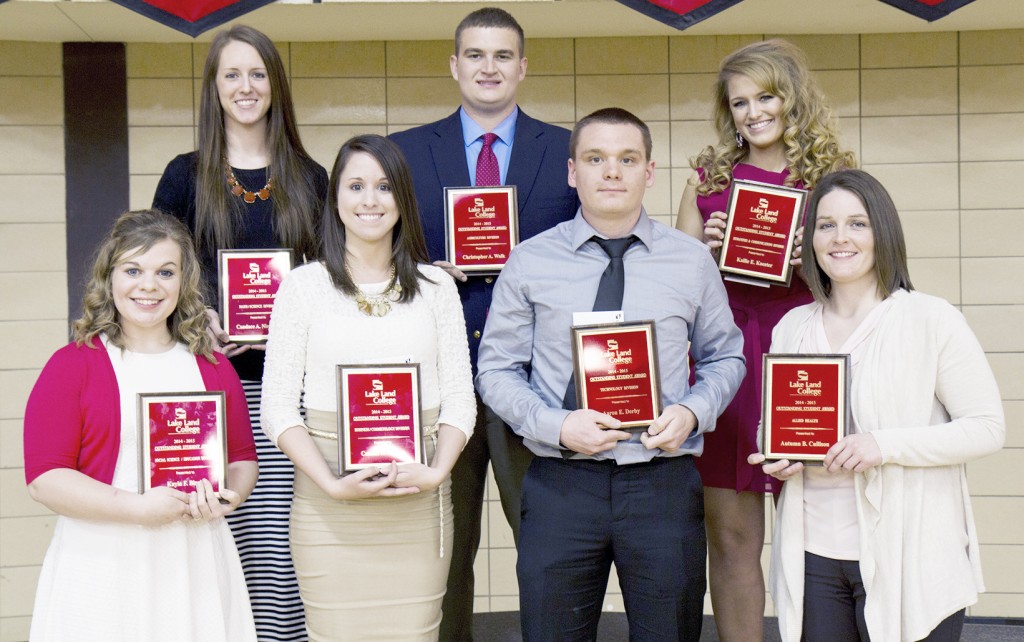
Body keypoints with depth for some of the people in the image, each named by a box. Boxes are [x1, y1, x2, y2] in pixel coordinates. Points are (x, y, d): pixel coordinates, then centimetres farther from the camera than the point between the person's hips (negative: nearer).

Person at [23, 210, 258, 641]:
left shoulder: (213, 368, 11)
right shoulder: (72, 366, 0)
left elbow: (243, 458, 17)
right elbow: (44, 477, -8)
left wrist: (227, 497, -5)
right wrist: (138, 509, -15)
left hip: (197, 569, 3)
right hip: (102, 571, -3)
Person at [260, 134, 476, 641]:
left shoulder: (435, 286, 10)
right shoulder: (303, 286, 4)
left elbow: (459, 398, 8)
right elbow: (278, 408, 0)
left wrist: (436, 471, -10)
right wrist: (333, 484, -13)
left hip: (419, 502, 2)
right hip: (328, 508, -1)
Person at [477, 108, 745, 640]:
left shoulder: (693, 261, 6)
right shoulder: (529, 263, 2)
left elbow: (724, 359, 13)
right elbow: (497, 370, 4)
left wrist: (692, 411, -7)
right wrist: (556, 426, -13)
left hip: (664, 482, 1)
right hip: (560, 483, -1)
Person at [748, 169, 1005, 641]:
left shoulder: (931, 319, -4)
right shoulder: (792, 328, 11)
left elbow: (987, 426, -8)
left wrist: (884, 445, -19)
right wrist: (775, 457, -1)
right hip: (813, 554, 4)